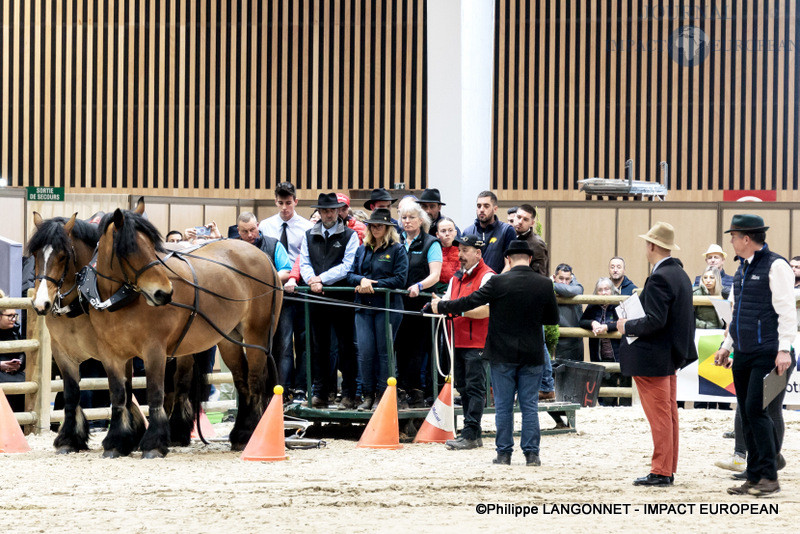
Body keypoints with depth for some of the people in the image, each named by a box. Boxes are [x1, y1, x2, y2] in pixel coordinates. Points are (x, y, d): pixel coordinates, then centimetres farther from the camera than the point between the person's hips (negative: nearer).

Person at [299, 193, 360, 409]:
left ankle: (348, 395, 2)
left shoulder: (349, 236, 1)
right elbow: (304, 263, 8)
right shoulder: (309, 236, 13)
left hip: (341, 299, -3)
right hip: (317, 299, 3)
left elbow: (347, 266, -7)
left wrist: (322, 278, -14)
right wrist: (312, 280, -12)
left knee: (346, 347, -1)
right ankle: (319, 394, 11)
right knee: (318, 347, 6)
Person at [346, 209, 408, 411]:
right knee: (365, 351, -3)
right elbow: (350, 275, 15)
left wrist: (373, 284, -13)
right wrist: (361, 281, -8)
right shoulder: (362, 250, 17)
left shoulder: (397, 250, 1)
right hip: (364, 306, 4)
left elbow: (399, 280, -7)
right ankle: (367, 395, 5)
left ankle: (382, 395, 5)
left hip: (387, 307, -4)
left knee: (384, 351, -1)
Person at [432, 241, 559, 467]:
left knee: (503, 406, 6)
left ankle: (504, 452, 8)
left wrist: (441, 306, 7)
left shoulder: (498, 282, -12)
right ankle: (531, 453, 4)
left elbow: (469, 302, -7)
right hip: (532, 354, 2)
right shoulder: (544, 285, -3)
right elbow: (553, 318, 6)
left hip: (502, 354, -2)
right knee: (530, 406, 6)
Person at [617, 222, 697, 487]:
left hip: (652, 359, -10)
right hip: (672, 355, 10)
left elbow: (655, 321, -26)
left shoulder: (659, 278, -20)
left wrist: (628, 326, -11)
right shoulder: (680, 274, 11)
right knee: (669, 414, 13)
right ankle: (668, 469, 18)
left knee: (660, 416, -6)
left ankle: (660, 472, -3)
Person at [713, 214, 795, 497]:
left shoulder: (775, 266, -10)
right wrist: (727, 346, 24)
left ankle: (769, 477, -9)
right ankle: (754, 477, 12)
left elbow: (786, 311, -15)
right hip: (742, 354, 8)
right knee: (747, 414, 8)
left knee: (756, 410, -14)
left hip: (766, 354, -8)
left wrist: (784, 349, -22)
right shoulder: (743, 268, 16)